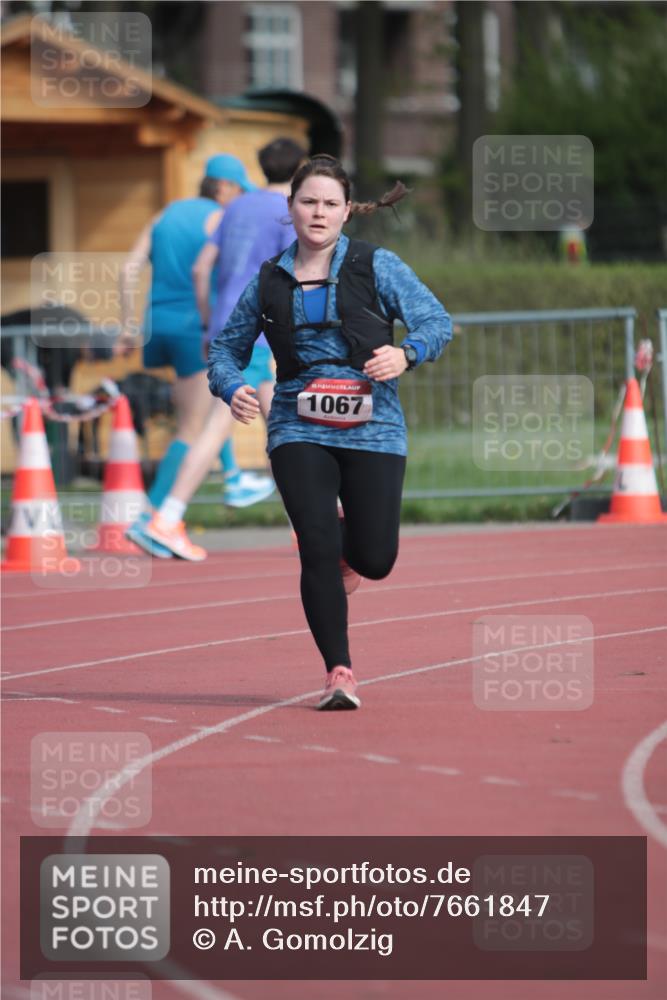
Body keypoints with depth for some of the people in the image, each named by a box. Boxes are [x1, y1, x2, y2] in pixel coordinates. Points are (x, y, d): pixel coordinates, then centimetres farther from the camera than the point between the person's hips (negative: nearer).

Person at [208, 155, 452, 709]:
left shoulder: (376, 266, 1)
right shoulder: (270, 280, 8)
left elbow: (438, 321, -2)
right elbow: (226, 347, 17)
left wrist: (405, 353, -24)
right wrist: (232, 388, -6)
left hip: (372, 428, -1)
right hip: (299, 429, 1)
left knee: (374, 560, -2)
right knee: (318, 553, -13)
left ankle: (348, 544, 36)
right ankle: (339, 673, -2)